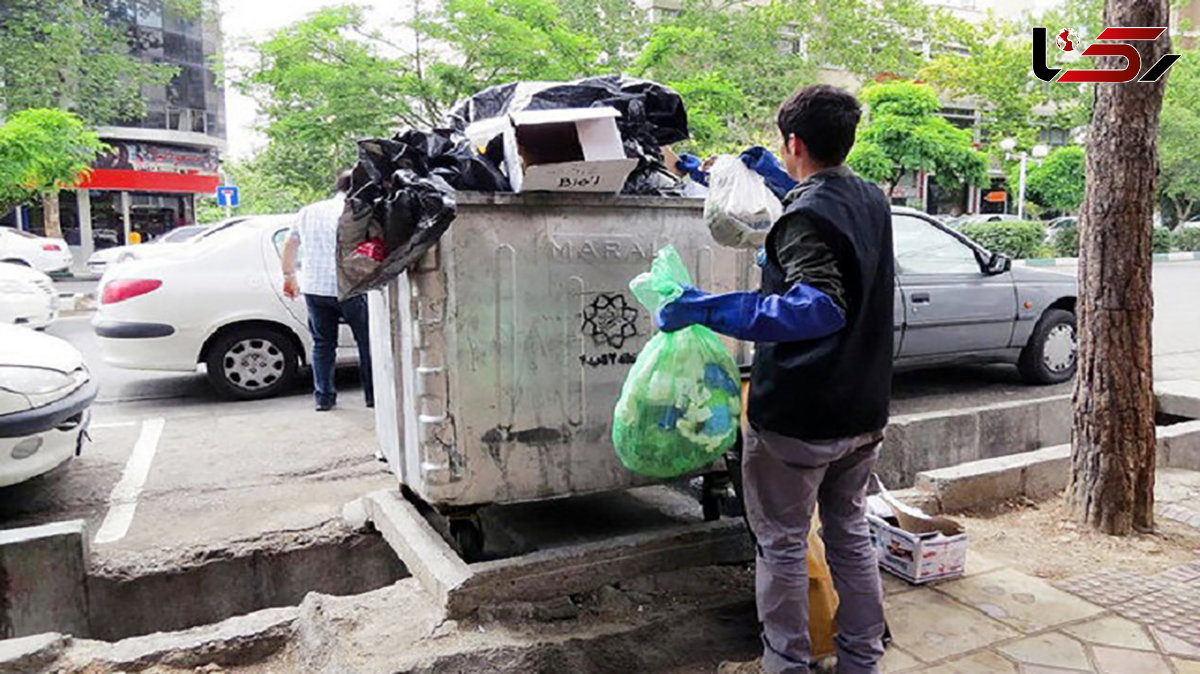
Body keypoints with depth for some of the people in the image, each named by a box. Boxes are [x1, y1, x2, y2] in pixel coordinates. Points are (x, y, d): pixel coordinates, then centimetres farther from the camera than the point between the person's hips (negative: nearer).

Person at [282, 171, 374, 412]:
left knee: (322, 343, 13)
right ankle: (374, 395, 9)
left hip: (313, 289, 5)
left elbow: (290, 245, 20)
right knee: (367, 342, 6)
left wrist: (289, 277, 29)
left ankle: (323, 397, 12)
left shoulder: (308, 211, 13)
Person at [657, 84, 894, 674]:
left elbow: (822, 307, -33)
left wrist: (711, 310, -36)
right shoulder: (873, 201, 7)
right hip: (862, 413, 8)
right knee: (850, 536, 19)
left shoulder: (805, 216, -19)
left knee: (783, 545, 8)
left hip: (798, 418, -8)